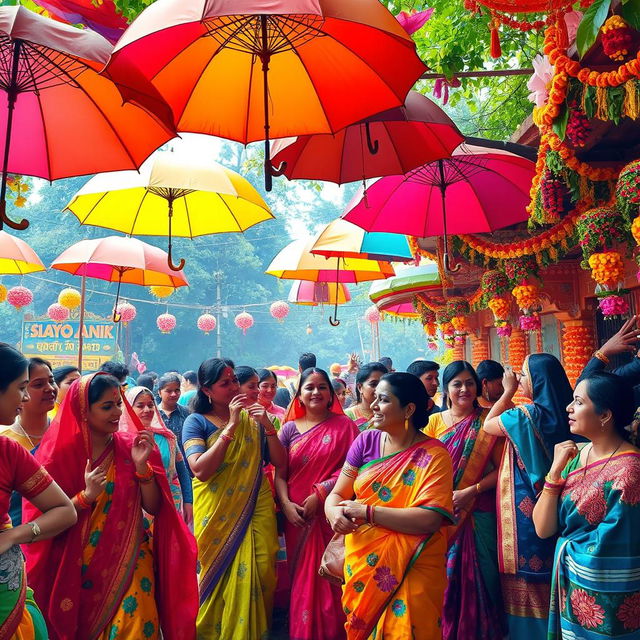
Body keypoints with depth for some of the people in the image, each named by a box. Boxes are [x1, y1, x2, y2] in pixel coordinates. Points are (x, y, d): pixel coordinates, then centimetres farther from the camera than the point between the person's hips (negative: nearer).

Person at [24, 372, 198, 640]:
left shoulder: (131, 445, -2)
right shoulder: (60, 453, -7)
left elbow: (154, 508, -4)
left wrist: (142, 465, -17)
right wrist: (86, 496, -21)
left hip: (130, 562, 1)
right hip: (79, 569, -1)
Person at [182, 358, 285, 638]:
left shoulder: (251, 417, 6)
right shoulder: (196, 422, -4)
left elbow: (280, 462, 2)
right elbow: (200, 469, -19)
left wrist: (266, 426, -12)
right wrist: (231, 426, -20)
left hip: (257, 508, 3)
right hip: (217, 513, -2)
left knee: (262, 574, 1)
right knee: (221, 578, 7)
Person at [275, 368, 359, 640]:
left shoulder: (344, 425, -1)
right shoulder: (290, 428, 6)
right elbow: (280, 473, 4)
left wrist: (320, 494, -14)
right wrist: (286, 504, -11)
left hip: (331, 514, -2)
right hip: (298, 517, 2)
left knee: (329, 579, 1)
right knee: (302, 580, 10)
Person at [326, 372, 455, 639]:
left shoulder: (434, 455, -14)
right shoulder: (365, 441, -2)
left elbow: (429, 519, -24)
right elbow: (337, 494, 2)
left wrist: (366, 512, -22)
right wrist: (334, 512, -22)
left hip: (410, 571, -5)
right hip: (361, 563, 5)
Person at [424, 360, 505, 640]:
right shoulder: (434, 421, 3)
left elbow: (502, 468, -7)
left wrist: (470, 491, -17)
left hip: (477, 513, -2)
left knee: (476, 577, 6)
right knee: (443, 577, 9)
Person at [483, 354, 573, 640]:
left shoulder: (526, 414, -20)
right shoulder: (561, 413, 2)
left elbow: (488, 425, -4)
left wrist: (508, 391, 2)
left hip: (525, 508, -7)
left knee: (526, 576, 5)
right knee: (545, 573, 18)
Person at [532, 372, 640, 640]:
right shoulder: (575, 454, -2)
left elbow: (604, 554, -20)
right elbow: (543, 529, -7)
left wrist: (568, 547, -3)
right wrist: (555, 470, -15)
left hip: (606, 602, -6)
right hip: (569, 586, 6)